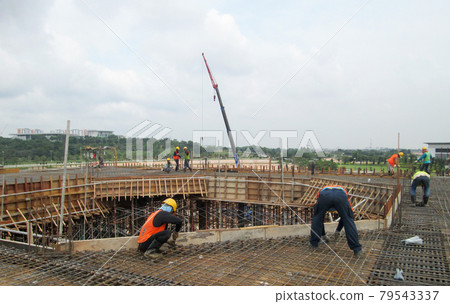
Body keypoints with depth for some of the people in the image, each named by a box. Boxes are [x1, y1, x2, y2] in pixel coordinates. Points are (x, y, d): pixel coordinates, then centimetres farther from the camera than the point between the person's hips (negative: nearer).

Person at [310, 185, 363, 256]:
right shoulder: (342, 190, 47)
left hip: (324, 195, 0)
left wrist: (323, 235, 54)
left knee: (317, 218, 24)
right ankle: (357, 249, 13)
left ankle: (314, 243, 29)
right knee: (349, 221, 15)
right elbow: (345, 216, 48)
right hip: (341, 196, 0)